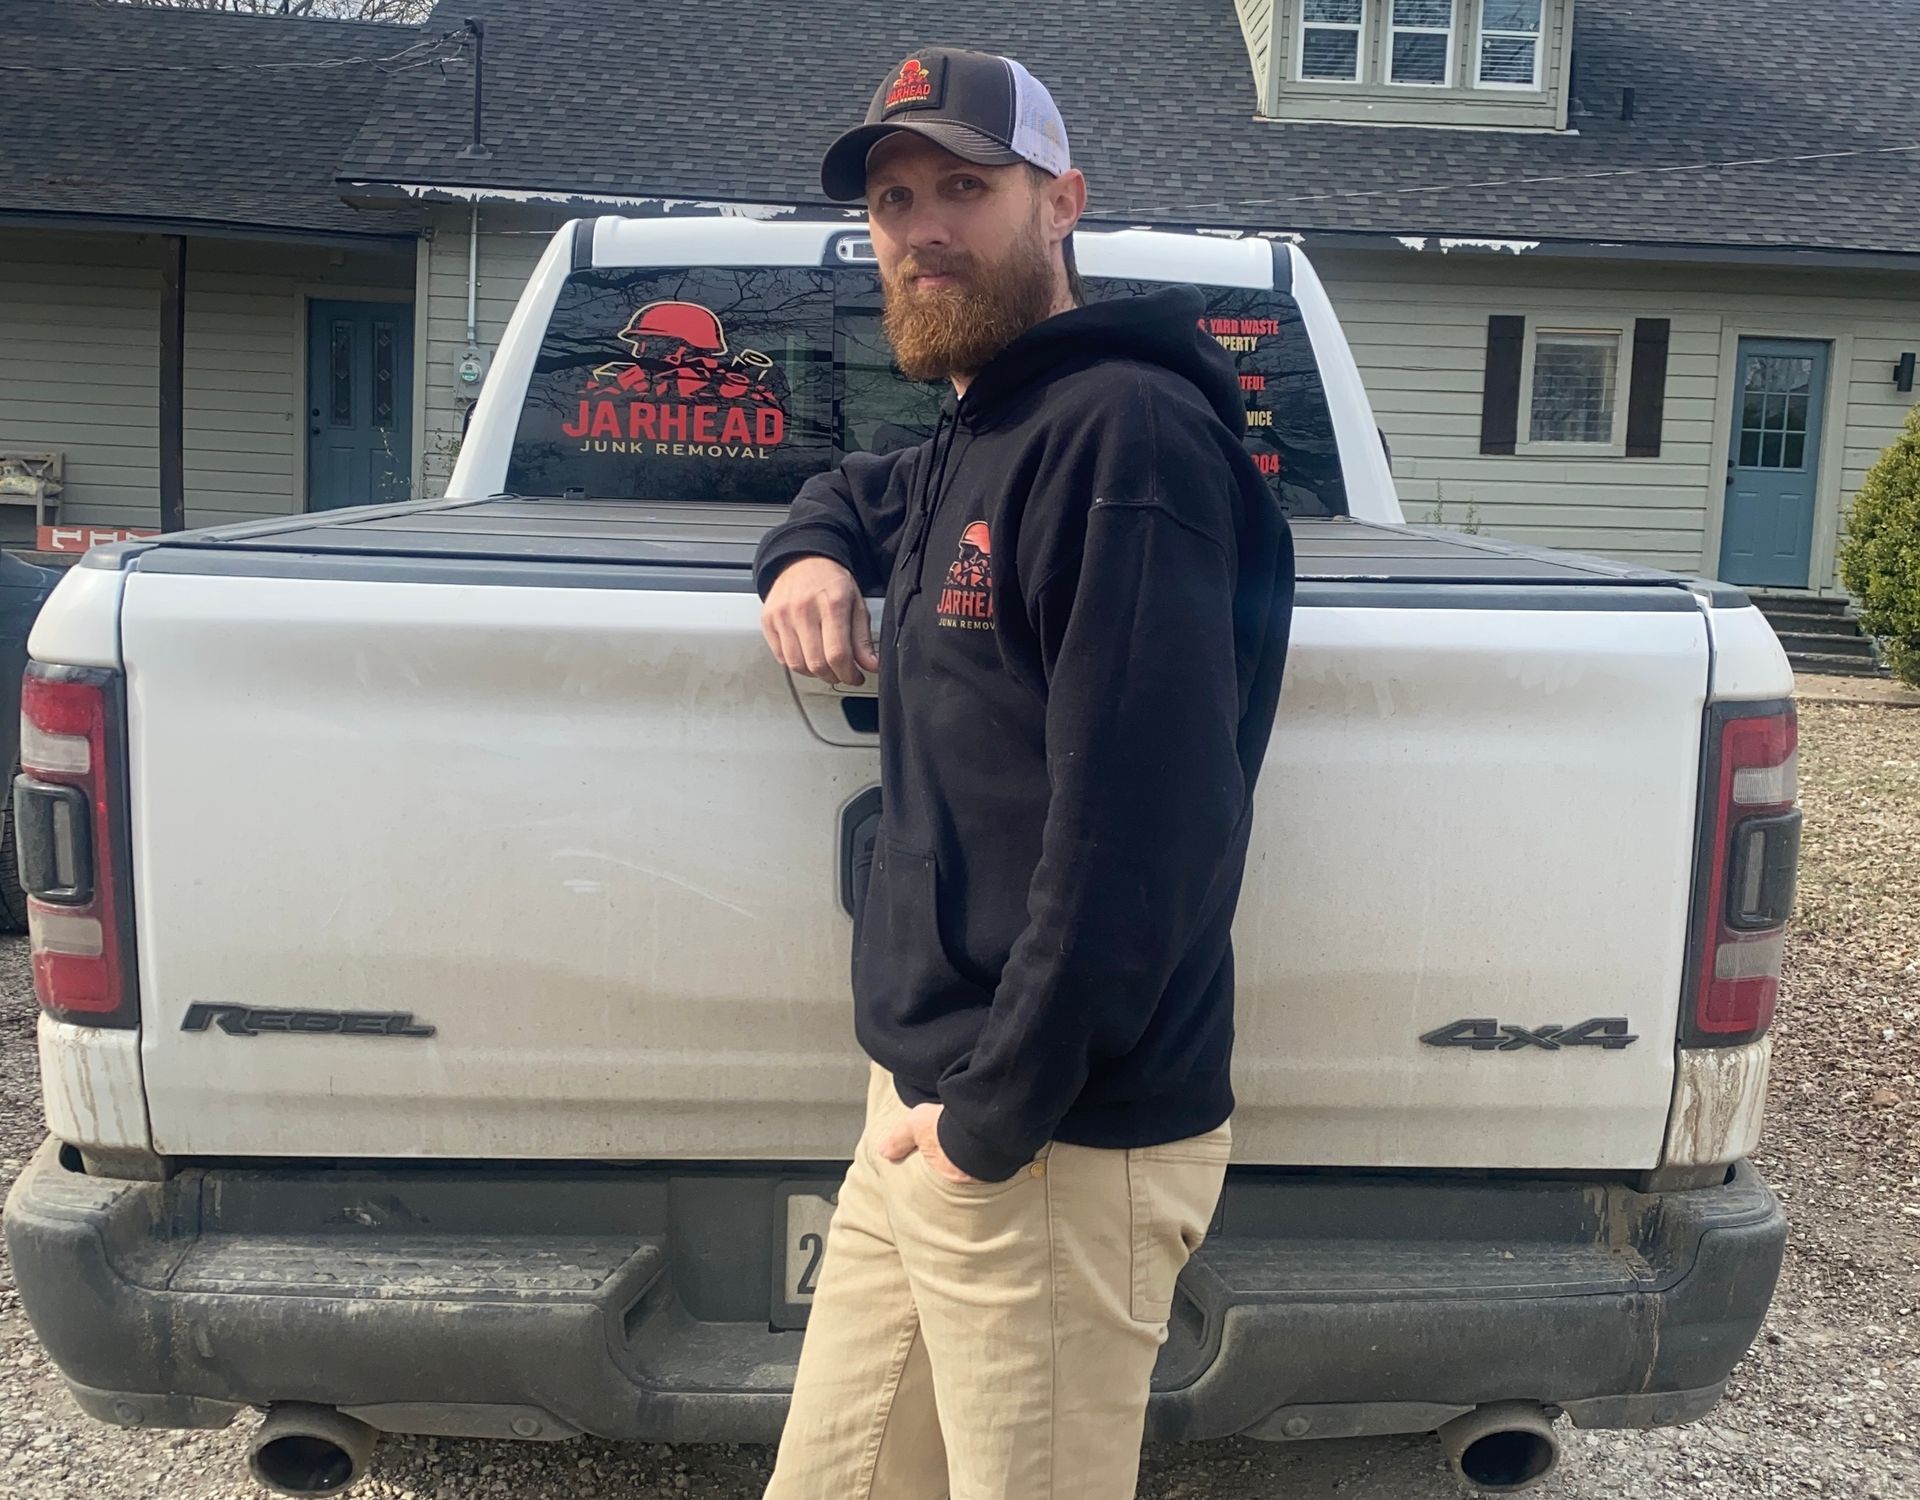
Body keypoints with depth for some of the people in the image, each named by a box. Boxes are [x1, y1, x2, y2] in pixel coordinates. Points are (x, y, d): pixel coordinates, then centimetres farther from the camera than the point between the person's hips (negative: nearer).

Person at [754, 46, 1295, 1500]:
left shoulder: (1129, 430, -16)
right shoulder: (977, 441, 14)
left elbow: (1135, 822, -23)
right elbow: (860, 492, 37)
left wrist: (996, 1118, -17)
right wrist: (807, 552, 12)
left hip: (1056, 1145, -9)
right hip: (926, 1107, 9)